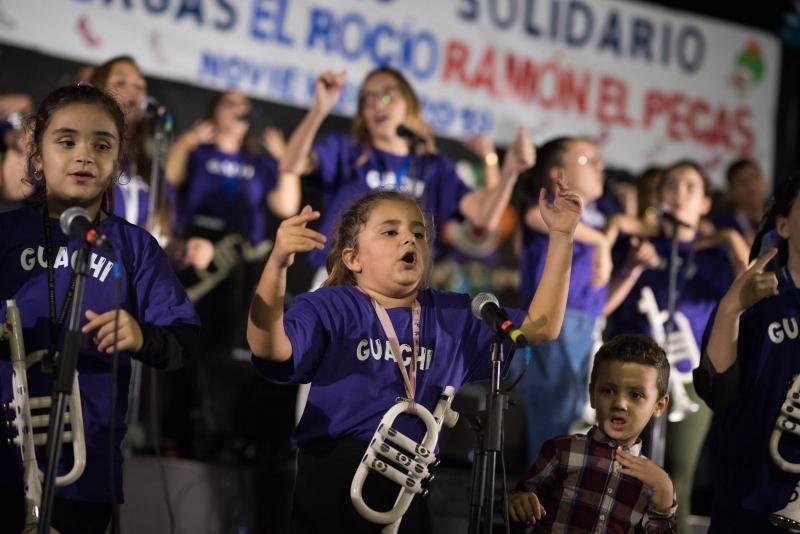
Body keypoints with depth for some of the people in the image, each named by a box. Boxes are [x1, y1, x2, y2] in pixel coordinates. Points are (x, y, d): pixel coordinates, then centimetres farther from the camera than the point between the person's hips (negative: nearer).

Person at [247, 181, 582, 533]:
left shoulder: (454, 317, 14)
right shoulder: (332, 308, -3)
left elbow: (540, 326, 14)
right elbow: (269, 348, -20)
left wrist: (561, 237, 7)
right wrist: (277, 264, -35)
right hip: (333, 479, -5)